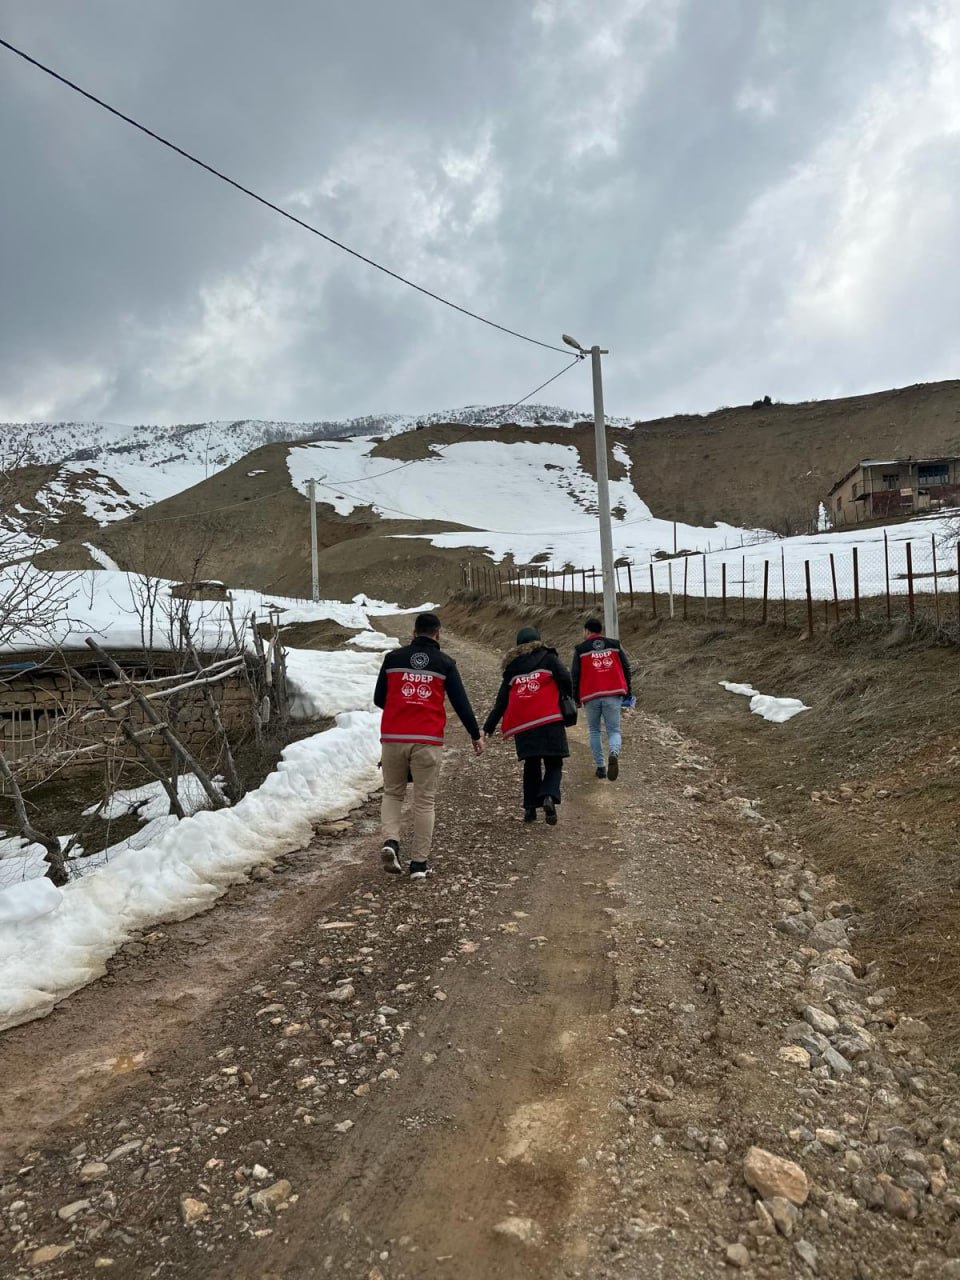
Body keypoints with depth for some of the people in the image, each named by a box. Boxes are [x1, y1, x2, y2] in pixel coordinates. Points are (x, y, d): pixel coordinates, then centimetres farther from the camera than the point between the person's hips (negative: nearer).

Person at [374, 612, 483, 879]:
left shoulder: (393, 658, 7)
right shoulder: (445, 663, 3)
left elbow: (378, 699, 11)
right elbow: (460, 703, 4)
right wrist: (476, 735, 15)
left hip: (393, 738, 1)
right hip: (427, 741, -1)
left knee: (392, 793, 19)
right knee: (424, 801, 7)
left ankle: (390, 841, -3)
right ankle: (419, 863, 11)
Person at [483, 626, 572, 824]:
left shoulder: (512, 667, 17)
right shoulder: (548, 658, 9)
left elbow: (501, 700, 16)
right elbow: (566, 680, -6)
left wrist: (489, 726, 20)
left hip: (522, 725, 3)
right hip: (549, 721, -3)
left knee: (531, 765, 17)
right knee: (554, 764, 4)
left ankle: (530, 807, 14)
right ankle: (549, 797, -21)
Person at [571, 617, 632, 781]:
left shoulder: (580, 650, 4)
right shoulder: (614, 645, 10)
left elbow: (575, 676, 3)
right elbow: (626, 669, 10)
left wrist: (576, 699, 10)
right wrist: (627, 692, 17)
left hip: (591, 697, -1)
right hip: (613, 695, 1)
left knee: (594, 731, 15)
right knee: (613, 730, 4)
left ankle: (600, 767, 11)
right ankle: (614, 754, -27)